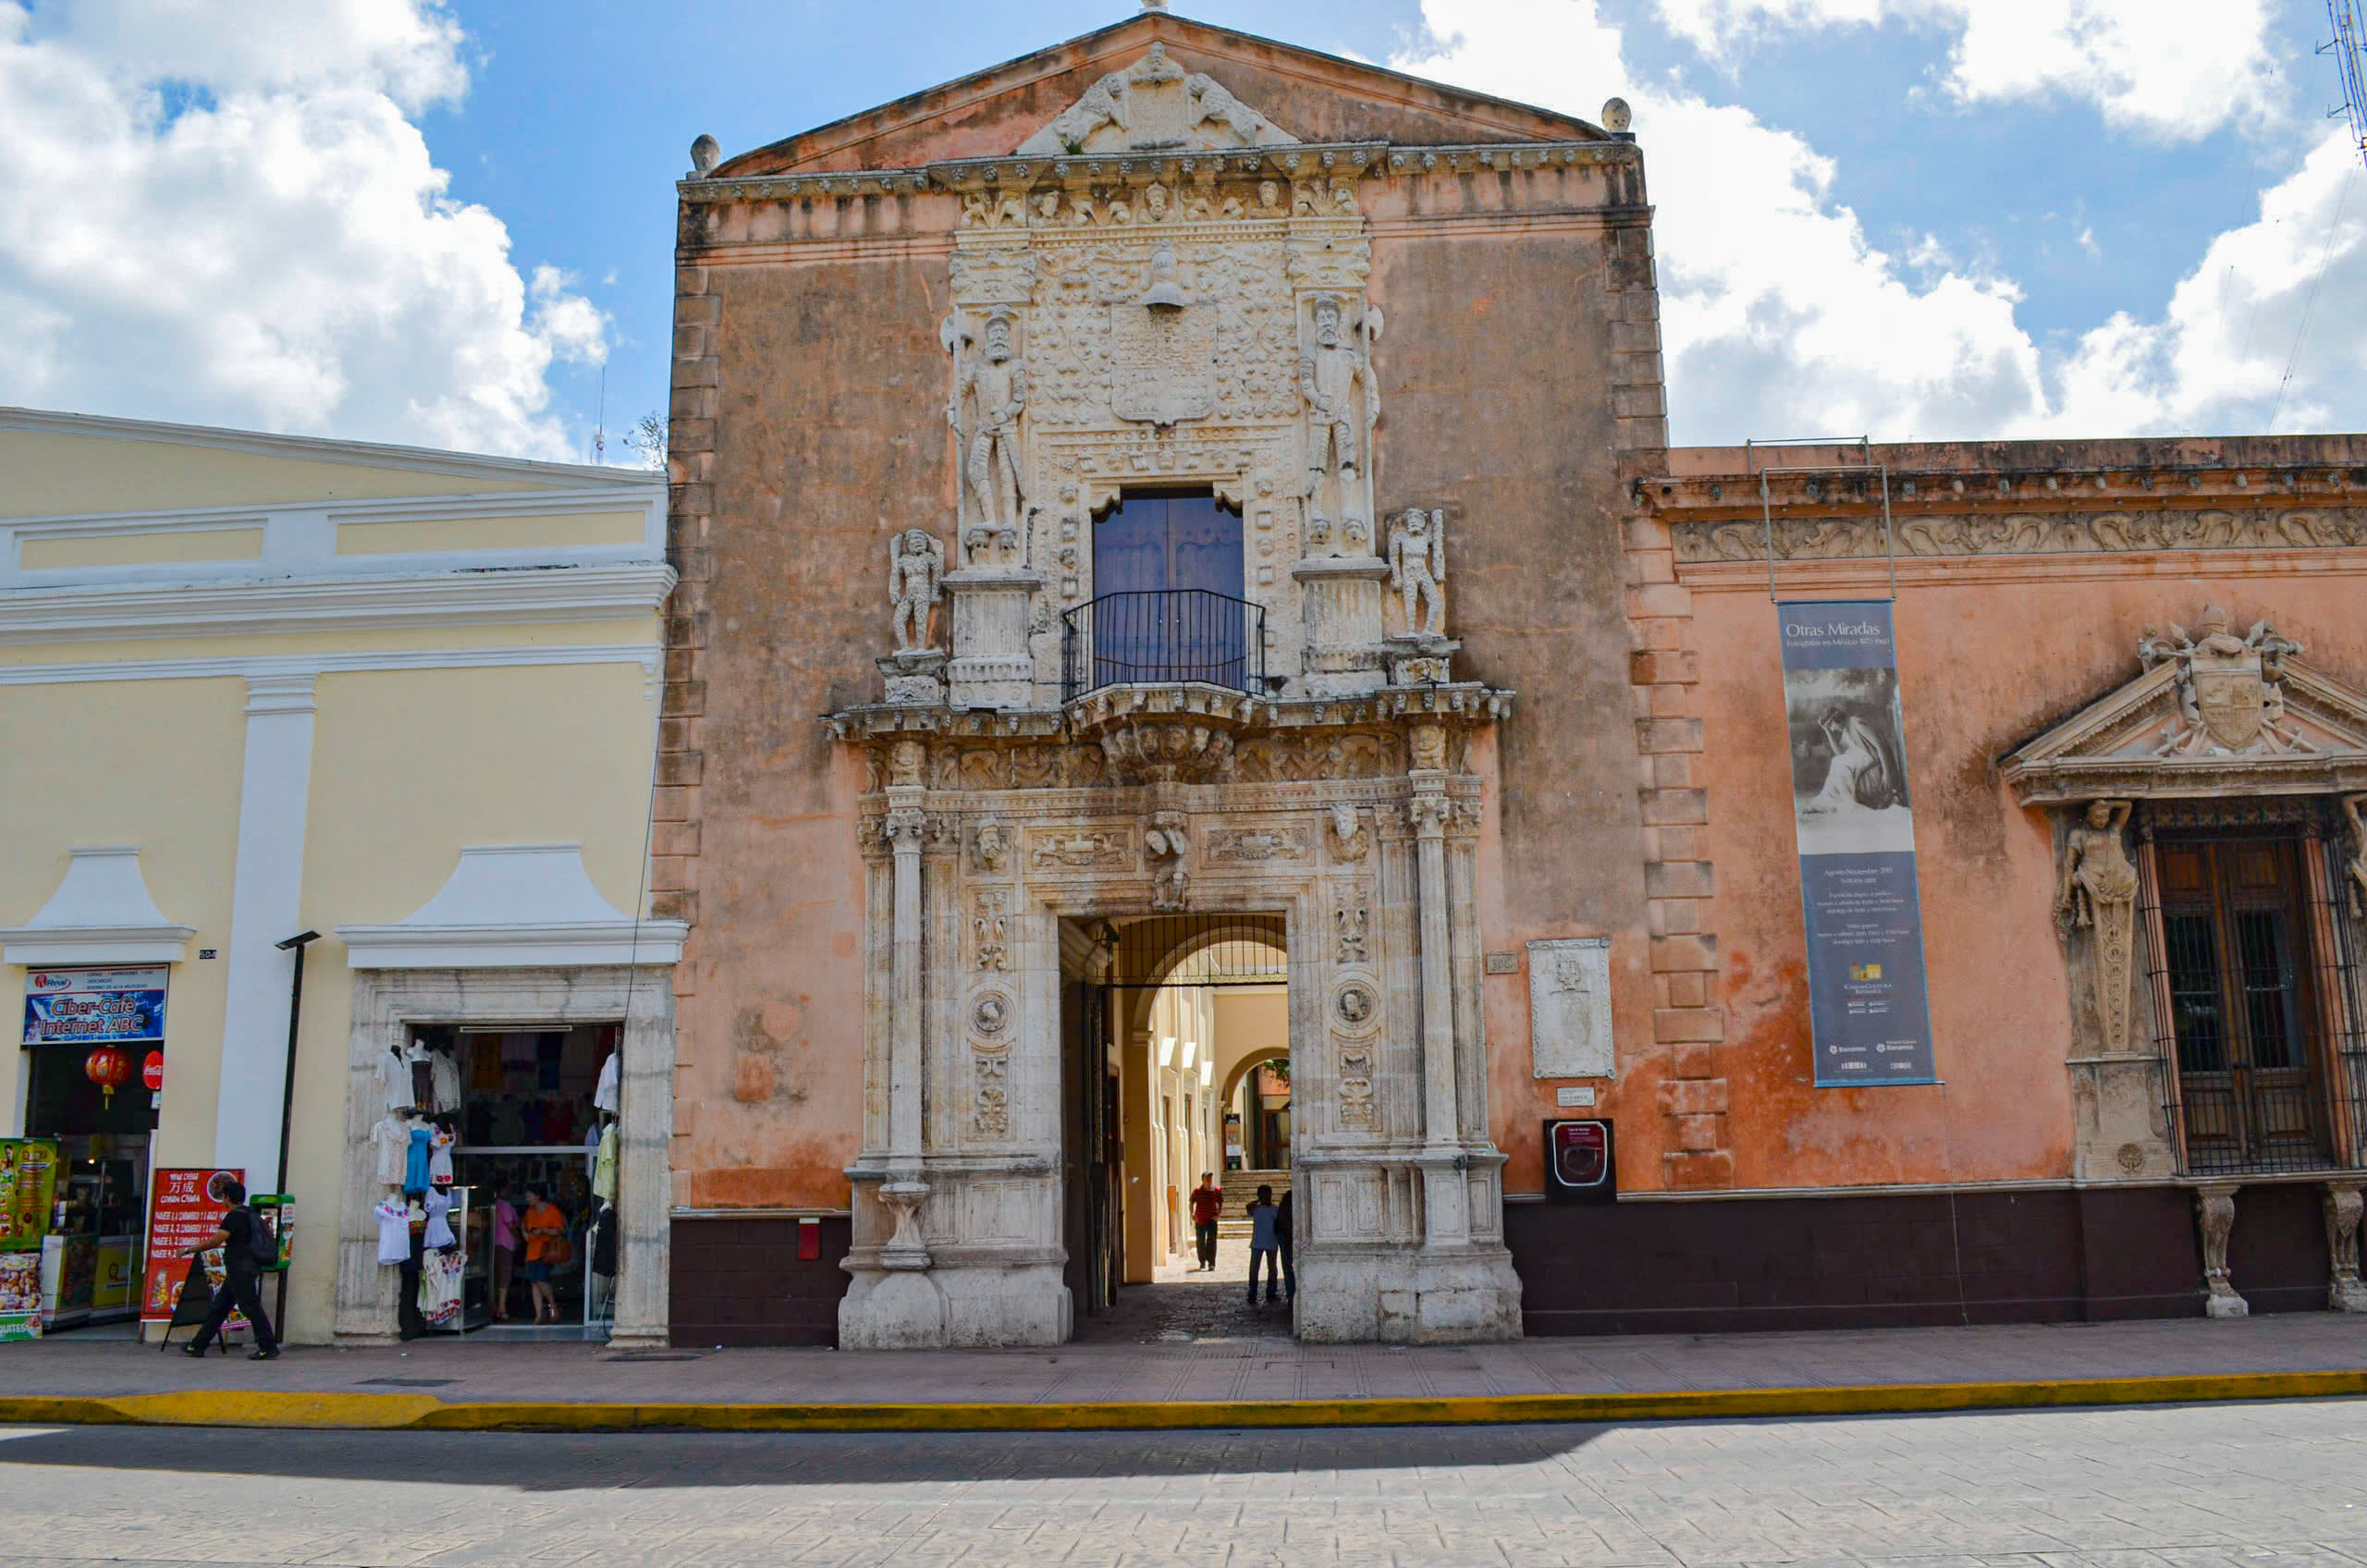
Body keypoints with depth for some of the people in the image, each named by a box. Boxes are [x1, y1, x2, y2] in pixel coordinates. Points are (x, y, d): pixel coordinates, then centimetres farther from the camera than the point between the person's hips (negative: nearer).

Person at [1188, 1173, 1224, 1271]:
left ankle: (1211, 1263, -6)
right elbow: (1191, 1203, 5)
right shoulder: (1197, 1191, -1)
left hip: (1211, 1220, -1)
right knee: (1200, 1242, 9)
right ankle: (1202, 1262, 26)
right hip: (1199, 1220, 1)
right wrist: (1192, 1214, -11)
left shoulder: (1217, 1191, -1)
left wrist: (1218, 1215, -11)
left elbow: (1221, 1205, 5)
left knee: (1212, 1241, -10)